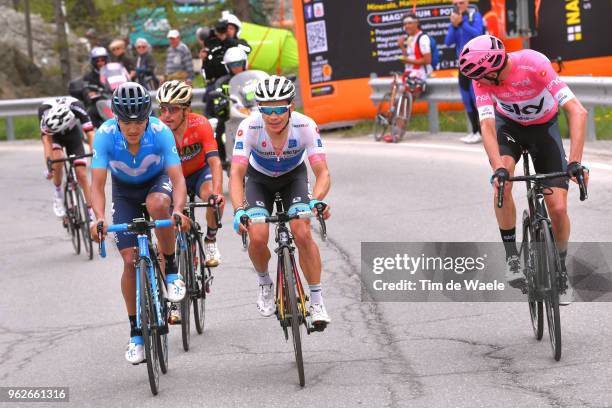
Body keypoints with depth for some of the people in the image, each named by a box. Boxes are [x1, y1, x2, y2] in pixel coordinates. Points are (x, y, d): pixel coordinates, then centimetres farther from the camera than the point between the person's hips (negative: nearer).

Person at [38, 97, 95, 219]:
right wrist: (49, 162, -45)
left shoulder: (76, 107, -38)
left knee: (81, 173, -11)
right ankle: (58, 192, -4)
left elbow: (90, 132, -39)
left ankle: (90, 213, -3)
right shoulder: (44, 109, -36)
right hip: (54, 137, 0)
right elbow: (46, 136, -36)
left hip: (72, 134, 0)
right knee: (58, 160, -29)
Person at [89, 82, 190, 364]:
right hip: (124, 190, 1)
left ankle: (171, 270, -16)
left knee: (157, 204, -38)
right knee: (130, 259, -8)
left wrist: (178, 211, -54)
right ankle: (136, 333, 6)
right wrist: (99, 218, -50)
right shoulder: (105, 135, -30)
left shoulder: (160, 132, -32)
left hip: (156, 182, -1)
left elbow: (177, 178, -35)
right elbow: (97, 184, -33)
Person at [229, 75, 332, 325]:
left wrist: (316, 200, -55)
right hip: (259, 179, 0)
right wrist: (239, 210, -53)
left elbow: (322, 173, -34)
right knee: (258, 237, -20)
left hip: (293, 176, 0)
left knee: (302, 233, -23)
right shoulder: (249, 127, -33)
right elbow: (236, 173, -36)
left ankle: (317, 301, -9)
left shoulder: (306, 126, -31)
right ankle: (265, 284, 13)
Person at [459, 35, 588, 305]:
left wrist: (575, 162, -50)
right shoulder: (482, 77, -28)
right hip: (508, 124, 1)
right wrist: (498, 169, -49)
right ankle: (512, 256, -11)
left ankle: (561, 269, 16)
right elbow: (487, 126, -33)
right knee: (502, 184, -29)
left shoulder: (535, 65, -37)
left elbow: (577, 111, -41)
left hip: (543, 127, -1)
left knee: (558, 209, -10)